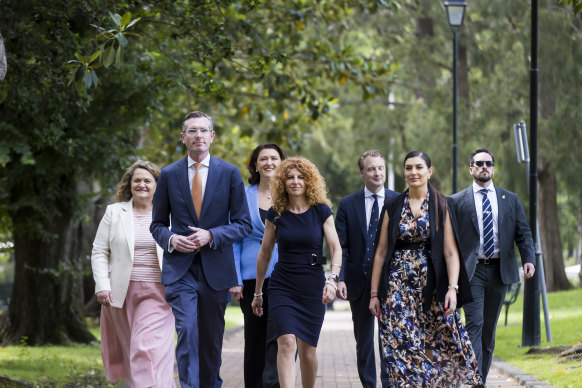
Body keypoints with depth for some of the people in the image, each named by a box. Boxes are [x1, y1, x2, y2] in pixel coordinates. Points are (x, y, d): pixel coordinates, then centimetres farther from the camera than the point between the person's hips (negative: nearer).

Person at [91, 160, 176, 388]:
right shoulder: (114, 212, 7)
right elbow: (99, 252, 5)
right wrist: (102, 286, -7)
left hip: (156, 293, -2)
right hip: (122, 292, 2)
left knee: (149, 350, -15)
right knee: (129, 347, 10)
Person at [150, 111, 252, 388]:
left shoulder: (229, 173, 4)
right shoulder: (169, 175, 6)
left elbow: (243, 224, 3)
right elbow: (157, 224, 12)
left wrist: (211, 235, -13)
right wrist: (171, 239, -10)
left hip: (215, 268, 1)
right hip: (180, 269, -1)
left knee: (212, 339, 9)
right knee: (186, 332, -15)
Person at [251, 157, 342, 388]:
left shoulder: (321, 211, 0)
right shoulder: (276, 215, 3)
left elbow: (336, 248, -5)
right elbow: (264, 254, 11)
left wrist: (332, 280, -22)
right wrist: (257, 292, 14)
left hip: (313, 287, 0)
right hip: (282, 286, 0)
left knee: (307, 350, 3)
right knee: (287, 341, -18)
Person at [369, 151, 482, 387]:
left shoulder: (441, 206, 2)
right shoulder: (393, 208, 8)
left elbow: (451, 252, -4)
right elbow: (381, 252, 8)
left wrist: (453, 288, -15)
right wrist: (374, 293, 4)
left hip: (432, 285, -1)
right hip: (399, 285, 1)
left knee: (431, 346, 0)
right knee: (402, 343, -6)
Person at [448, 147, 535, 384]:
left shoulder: (510, 200, 11)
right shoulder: (457, 201, 4)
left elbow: (523, 233, 8)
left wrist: (529, 259, -9)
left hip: (500, 271, 3)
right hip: (471, 271, -3)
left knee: (489, 330, 8)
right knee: (474, 325, -14)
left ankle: (482, 380, 16)